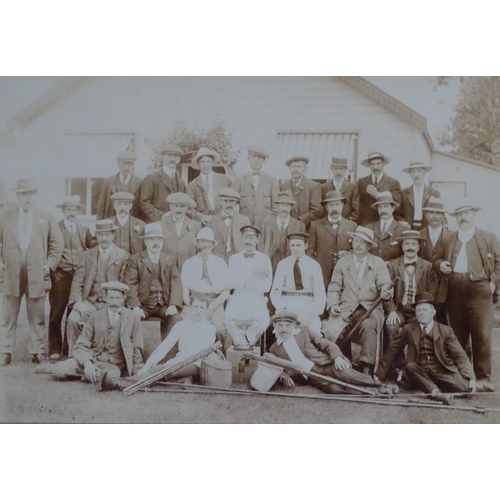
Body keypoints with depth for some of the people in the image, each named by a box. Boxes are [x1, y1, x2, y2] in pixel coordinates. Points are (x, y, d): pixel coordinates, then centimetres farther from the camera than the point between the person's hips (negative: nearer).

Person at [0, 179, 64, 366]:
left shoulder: (46, 219, 5)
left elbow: (57, 243, 8)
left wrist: (49, 264, -1)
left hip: (37, 276, 0)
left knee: (37, 317, 3)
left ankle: (38, 352, 10)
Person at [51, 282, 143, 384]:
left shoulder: (133, 318, -1)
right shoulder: (95, 317, 1)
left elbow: (137, 349, 6)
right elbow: (80, 346, -2)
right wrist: (87, 363, -22)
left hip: (114, 365, -1)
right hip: (92, 359, 1)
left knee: (111, 375, -39)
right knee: (57, 370, -22)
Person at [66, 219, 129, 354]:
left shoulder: (123, 256, 5)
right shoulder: (87, 255, 14)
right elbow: (77, 282, 7)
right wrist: (78, 302, -9)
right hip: (90, 301, 3)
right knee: (73, 319, -23)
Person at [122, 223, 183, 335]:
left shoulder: (169, 260, 14)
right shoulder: (135, 260, 5)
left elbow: (176, 284, 3)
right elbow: (130, 285, -5)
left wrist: (173, 305, -14)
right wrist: (135, 307, -21)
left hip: (164, 305, 2)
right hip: (143, 305, -2)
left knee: (176, 319, -25)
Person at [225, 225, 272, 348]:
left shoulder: (264, 259, 8)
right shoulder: (233, 258, 13)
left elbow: (266, 286, 0)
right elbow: (232, 283, 0)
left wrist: (243, 282, -4)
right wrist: (254, 279, -8)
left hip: (257, 300, -1)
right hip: (237, 299, 1)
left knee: (263, 320, -30)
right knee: (229, 320, -29)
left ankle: (241, 345, -8)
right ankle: (244, 345, -8)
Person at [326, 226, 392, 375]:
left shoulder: (378, 263, 14)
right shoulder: (342, 263, 18)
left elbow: (385, 284, -1)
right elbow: (334, 288, 13)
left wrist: (385, 292, -25)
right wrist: (332, 305, -6)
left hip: (370, 308, -1)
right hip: (346, 309, 1)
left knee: (369, 326, -36)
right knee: (331, 331, -27)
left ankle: (367, 367, -31)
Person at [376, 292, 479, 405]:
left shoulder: (446, 331, 6)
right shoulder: (408, 329, 9)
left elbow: (460, 356, -1)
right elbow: (393, 350, 11)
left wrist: (471, 379, -16)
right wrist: (380, 375, 9)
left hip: (443, 374, -2)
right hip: (419, 374, 2)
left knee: (463, 386, -32)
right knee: (410, 367, -33)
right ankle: (435, 392, -48)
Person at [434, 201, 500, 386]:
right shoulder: (449, 240, 20)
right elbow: (437, 259, 21)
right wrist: (440, 265, -2)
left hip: (479, 289, -3)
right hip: (454, 291, 3)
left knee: (482, 335, -7)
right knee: (457, 336, 7)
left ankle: (483, 377, -1)